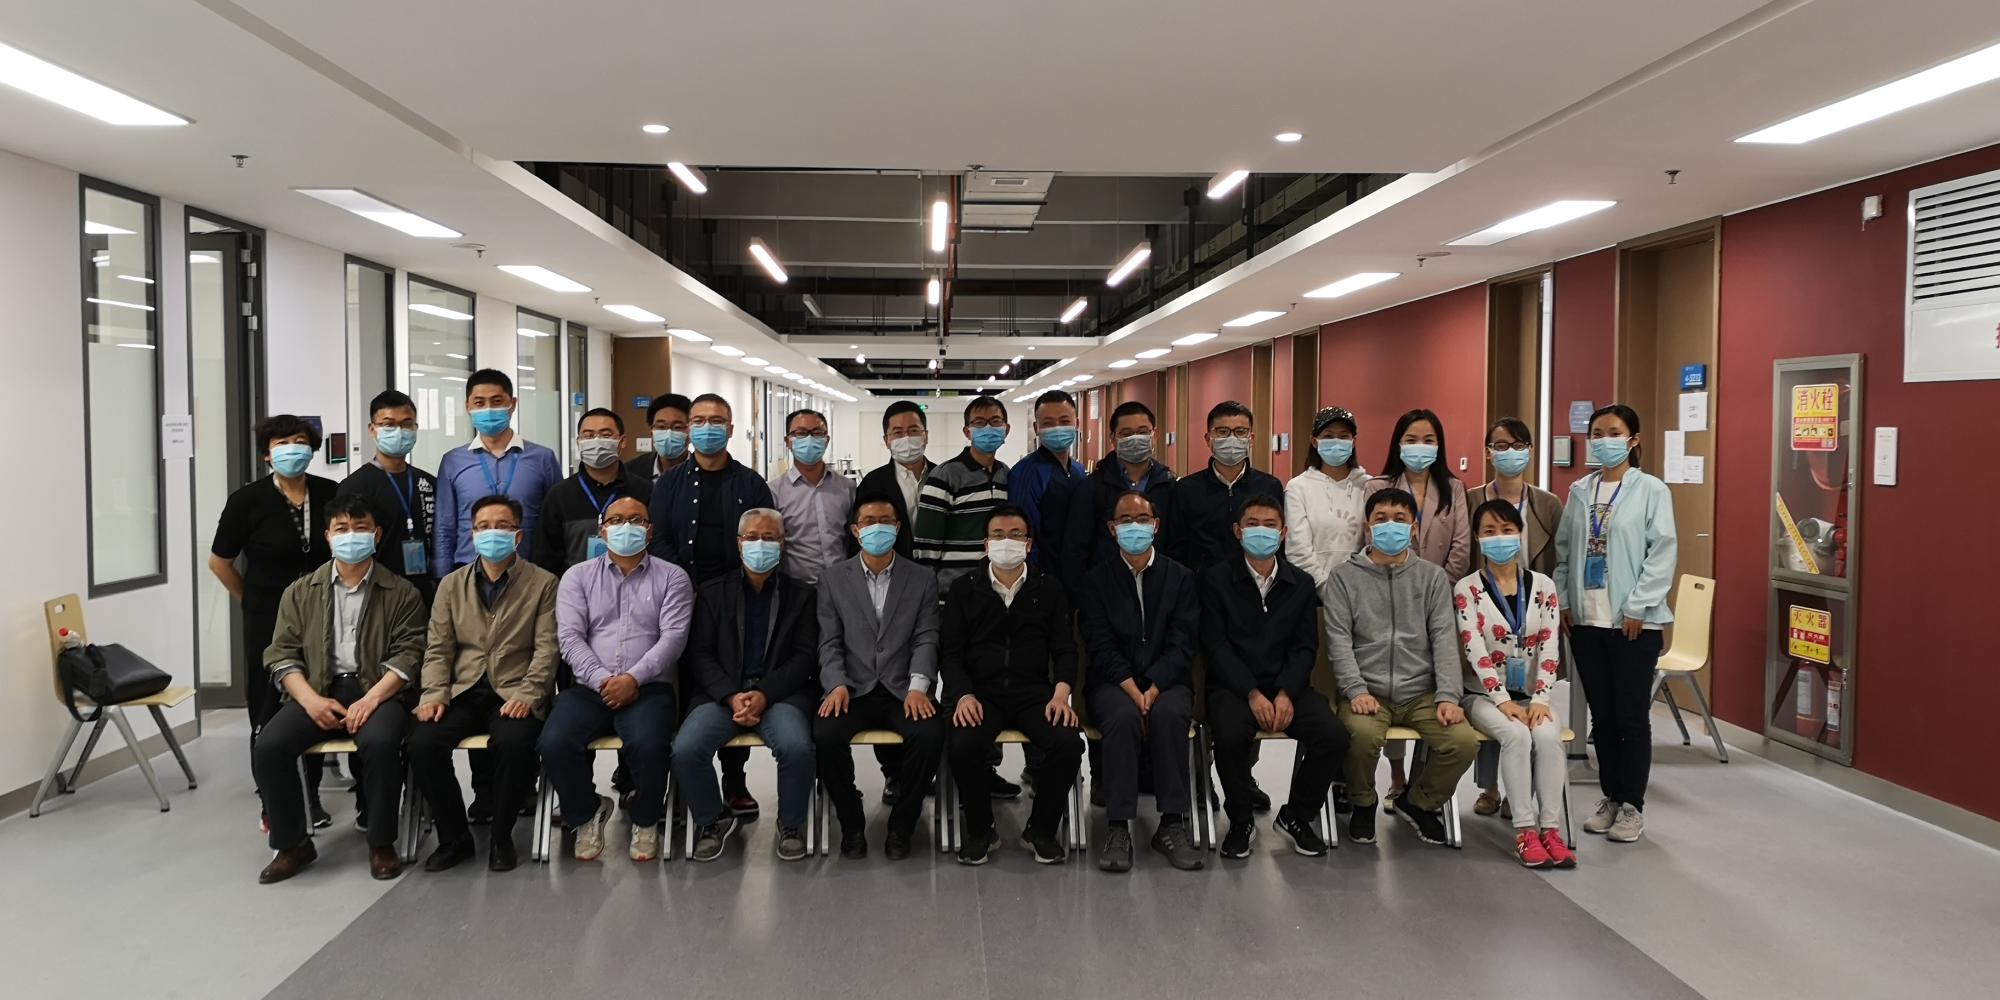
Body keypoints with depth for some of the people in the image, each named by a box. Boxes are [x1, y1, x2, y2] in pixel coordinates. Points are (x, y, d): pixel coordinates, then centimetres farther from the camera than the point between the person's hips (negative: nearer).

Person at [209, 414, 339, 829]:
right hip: (268, 622, -2)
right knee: (269, 709, 5)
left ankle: (311, 795, 19)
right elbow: (220, 561, 4)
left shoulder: (332, 494, -3)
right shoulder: (247, 500, -8)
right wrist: (253, 601, 8)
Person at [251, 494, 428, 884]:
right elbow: (281, 655, 8)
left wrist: (371, 699, -17)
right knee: (269, 745, -24)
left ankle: (381, 844, -13)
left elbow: (408, 655, -1)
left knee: (378, 742, -34)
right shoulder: (300, 592, 15)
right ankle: (293, 843, -2)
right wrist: (310, 699, -10)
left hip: (377, 691, -3)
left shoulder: (401, 593, 7)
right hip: (317, 692, 3)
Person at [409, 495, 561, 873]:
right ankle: (454, 836, -3)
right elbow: (438, 649, 11)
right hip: (463, 692, 4)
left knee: (514, 742, -34)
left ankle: (501, 837, -10)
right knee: (422, 743, -24)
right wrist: (434, 694, -6)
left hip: (514, 695, -3)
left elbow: (546, 648, -3)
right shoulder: (451, 584, 15)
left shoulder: (543, 583, 4)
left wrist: (526, 694, -17)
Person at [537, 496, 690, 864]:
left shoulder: (671, 577, 10)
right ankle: (587, 813, 5)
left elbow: (673, 636, -2)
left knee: (648, 745, -32)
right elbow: (570, 636, 3)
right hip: (589, 686, 2)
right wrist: (601, 679, -13)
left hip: (648, 687, -2)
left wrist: (634, 678, -16)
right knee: (554, 744, -26)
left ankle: (646, 821, -1)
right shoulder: (578, 576, 15)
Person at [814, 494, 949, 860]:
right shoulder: (834, 578, 11)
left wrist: (918, 686, -15)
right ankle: (851, 825, -6)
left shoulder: (923, 578, 10)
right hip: (853, 689, 0)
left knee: (930, 734, -30)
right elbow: (830, 642, 5)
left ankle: (901, 826, -7)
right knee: (826, 734, -30)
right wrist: (837, 685, -13)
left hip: (904, 690, 0)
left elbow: (925, 639, 2)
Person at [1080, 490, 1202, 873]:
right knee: (1123, 717, -34)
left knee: (1170, 714, -34)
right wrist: (1133, 692, -17)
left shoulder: (1180, 577, 9)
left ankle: (1172, 825, -25)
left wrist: (1152, 691, -16)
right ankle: (1119, 829, -30)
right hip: (1114, 683, 0)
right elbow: (1102, 648, -2)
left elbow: (1181, 646, -1)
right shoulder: (1097, 581, 9)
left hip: (1167, 681, 1)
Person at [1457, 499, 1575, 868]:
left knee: (1548, 735, -28)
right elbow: (1475, 650, -11)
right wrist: (1503, 700, -20)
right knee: (1516, 734, -30)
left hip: (1530, 693, 2)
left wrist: (1540, 699, -13)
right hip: (1485, 694, -2)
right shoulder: (1466, 589, -2)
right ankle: (1525, 830, -26)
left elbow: (1549, 648, -1)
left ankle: (1551, 829, -24)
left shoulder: (1543, 586, 6)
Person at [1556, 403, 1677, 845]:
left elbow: (1663, 552, -9)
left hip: (1633, 622, -4)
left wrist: (1638, 608, -13)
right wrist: (1563, 601, 3)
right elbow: (1564, 550, 11)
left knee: (1632, 715, 3)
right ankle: (1610, 797, 23)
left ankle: (1632, 806, 14)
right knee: (1601, 714, 11)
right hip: (1585, 620, 4)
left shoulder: (1651, 490, -4)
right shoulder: (1579, 491, 10)